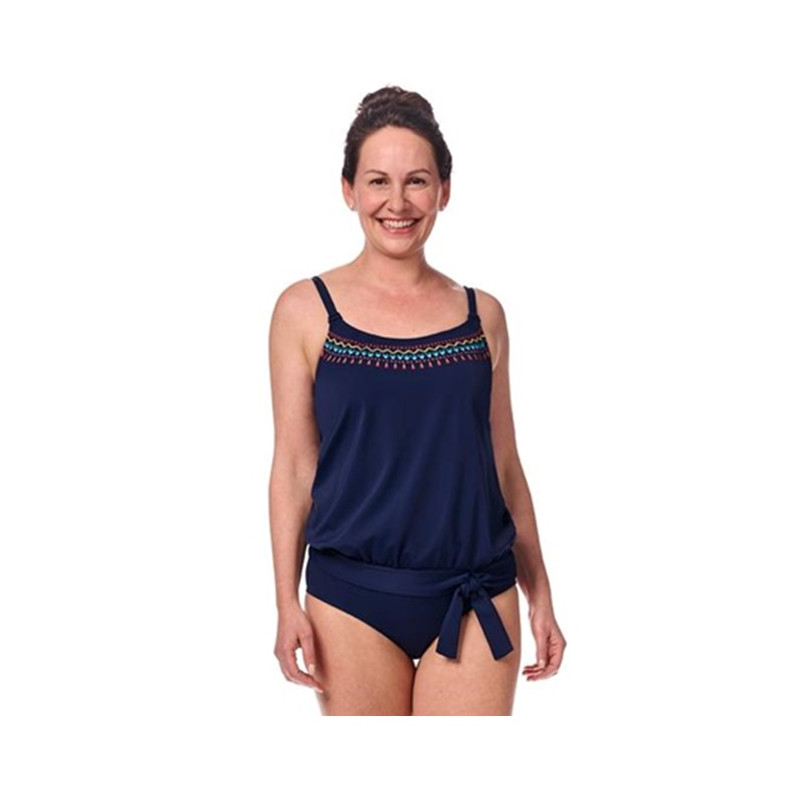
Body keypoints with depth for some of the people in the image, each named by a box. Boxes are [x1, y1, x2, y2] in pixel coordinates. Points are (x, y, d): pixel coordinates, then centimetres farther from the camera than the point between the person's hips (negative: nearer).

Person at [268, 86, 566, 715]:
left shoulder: (483, 314, 6)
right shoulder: (306, 309, 1)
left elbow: (504, 465, 11)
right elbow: (293, 464, 1)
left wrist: (539, 594, 11)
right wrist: (287, 603, -3)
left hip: (475, 596, 2)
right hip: (352, 594, -1)